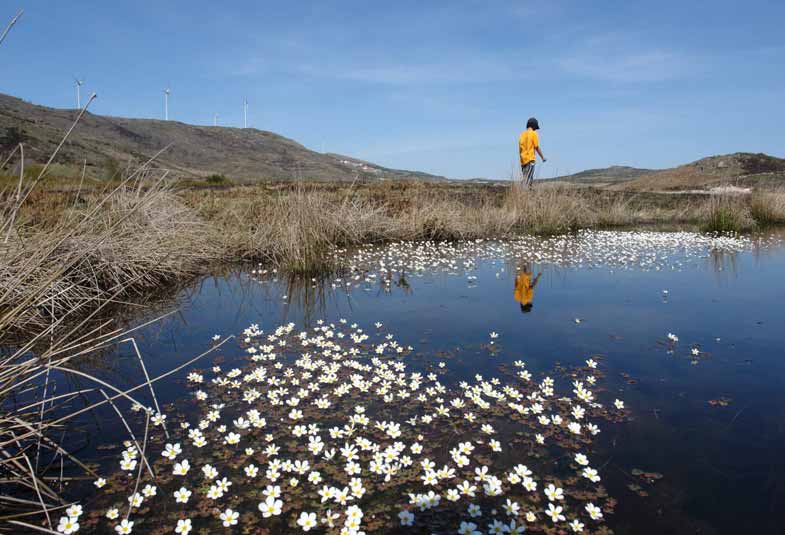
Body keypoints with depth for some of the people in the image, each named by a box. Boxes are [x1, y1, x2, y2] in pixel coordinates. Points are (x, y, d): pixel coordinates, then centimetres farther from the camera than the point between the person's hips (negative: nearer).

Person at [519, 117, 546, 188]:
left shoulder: (522, 134, 13)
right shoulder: (533, 133, -4)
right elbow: (537, 147, -5)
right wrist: (542, 157, 6)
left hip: (523, 160, 7)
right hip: (530, 160, -7)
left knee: (530, 180, 11)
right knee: (527, 181, -9)